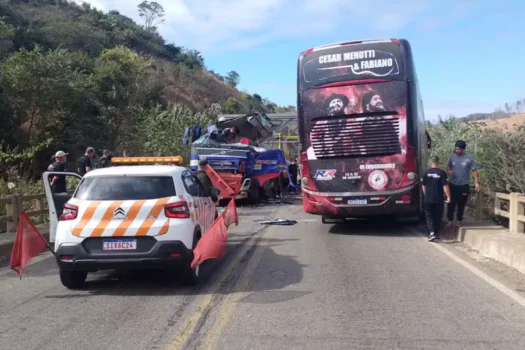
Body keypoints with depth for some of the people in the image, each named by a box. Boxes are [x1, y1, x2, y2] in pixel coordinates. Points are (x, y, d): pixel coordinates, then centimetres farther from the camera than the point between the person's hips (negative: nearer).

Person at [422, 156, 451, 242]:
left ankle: (431, 232, -10)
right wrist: (448, 196, -4)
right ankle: (436, 233, 20)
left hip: (428, 199, 1)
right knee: (438, 217, 13)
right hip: (439, 199, -1)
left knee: (429, 216, 6)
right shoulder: (442, 172, -7)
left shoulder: (426, 173, -1)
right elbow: (445, 186, -11)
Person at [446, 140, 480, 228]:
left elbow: (474, 170, -4)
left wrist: (476, 182, -10)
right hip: (453, 184, 2)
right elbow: (448, 167, 13)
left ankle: (459, 220, 21)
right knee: (451, 203, 1)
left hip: (464, 185, -2)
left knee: (461, 204, 8)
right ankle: (450, 221, 9)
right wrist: (449, 171, -10)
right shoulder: (452, 156, -1)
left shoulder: (469, 158, -8)